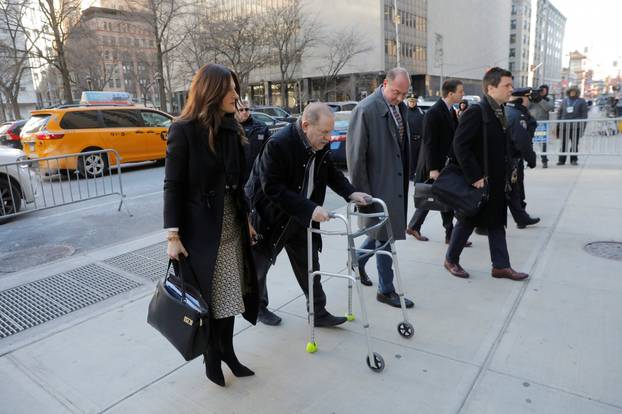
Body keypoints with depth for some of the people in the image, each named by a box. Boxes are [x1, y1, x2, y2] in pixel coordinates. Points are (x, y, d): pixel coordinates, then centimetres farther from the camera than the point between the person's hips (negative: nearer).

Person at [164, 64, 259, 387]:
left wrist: (246, 218, 14)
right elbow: (173, 185, -12)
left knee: (229, 293, 12)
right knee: (209, 296, 7)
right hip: (201, 227, -6)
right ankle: (212, 357, 28)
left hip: (232, 225, 6)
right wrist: (173, 235, -14)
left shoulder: (231, 128, 8)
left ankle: (227, 351, 29)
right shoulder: (184, 130, -11)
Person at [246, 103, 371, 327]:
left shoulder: (321, 144, -6)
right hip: (269, 216, -6)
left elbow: (331, 172, 9)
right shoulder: (278, 144, -29)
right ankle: (257, 305, 37)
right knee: (258, 264, 14)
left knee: (309, 265, 10)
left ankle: (318, 312, 24)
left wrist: (350, 193, -9)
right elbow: (273, 189, -31)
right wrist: (310, 209, -35)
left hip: (301, 217, 6)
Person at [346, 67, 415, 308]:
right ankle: (386, 290, 18)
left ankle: (358, 261, 42)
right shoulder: (366, 110, -16)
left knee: (382, 232, 18)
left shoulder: (400, 107, 8)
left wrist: (405, 178, 12)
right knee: (384, 236, 2)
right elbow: (355, 155, -15)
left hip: (396, 183, 8)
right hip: (378, 185, -7)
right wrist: (361, 192, -14)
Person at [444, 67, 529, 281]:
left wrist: (505, 175, 10)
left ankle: (501, 265, 21)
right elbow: (460, 145, -23)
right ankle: (451, 259, 23)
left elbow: (502, 146, 16)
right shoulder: (476, 111, -17)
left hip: (496, 182, 8)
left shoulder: (500, 112, 10)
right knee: (467, 222, 6)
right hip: (477, 181, -8)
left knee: (497, 223, 12)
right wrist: (474, 177, -23)